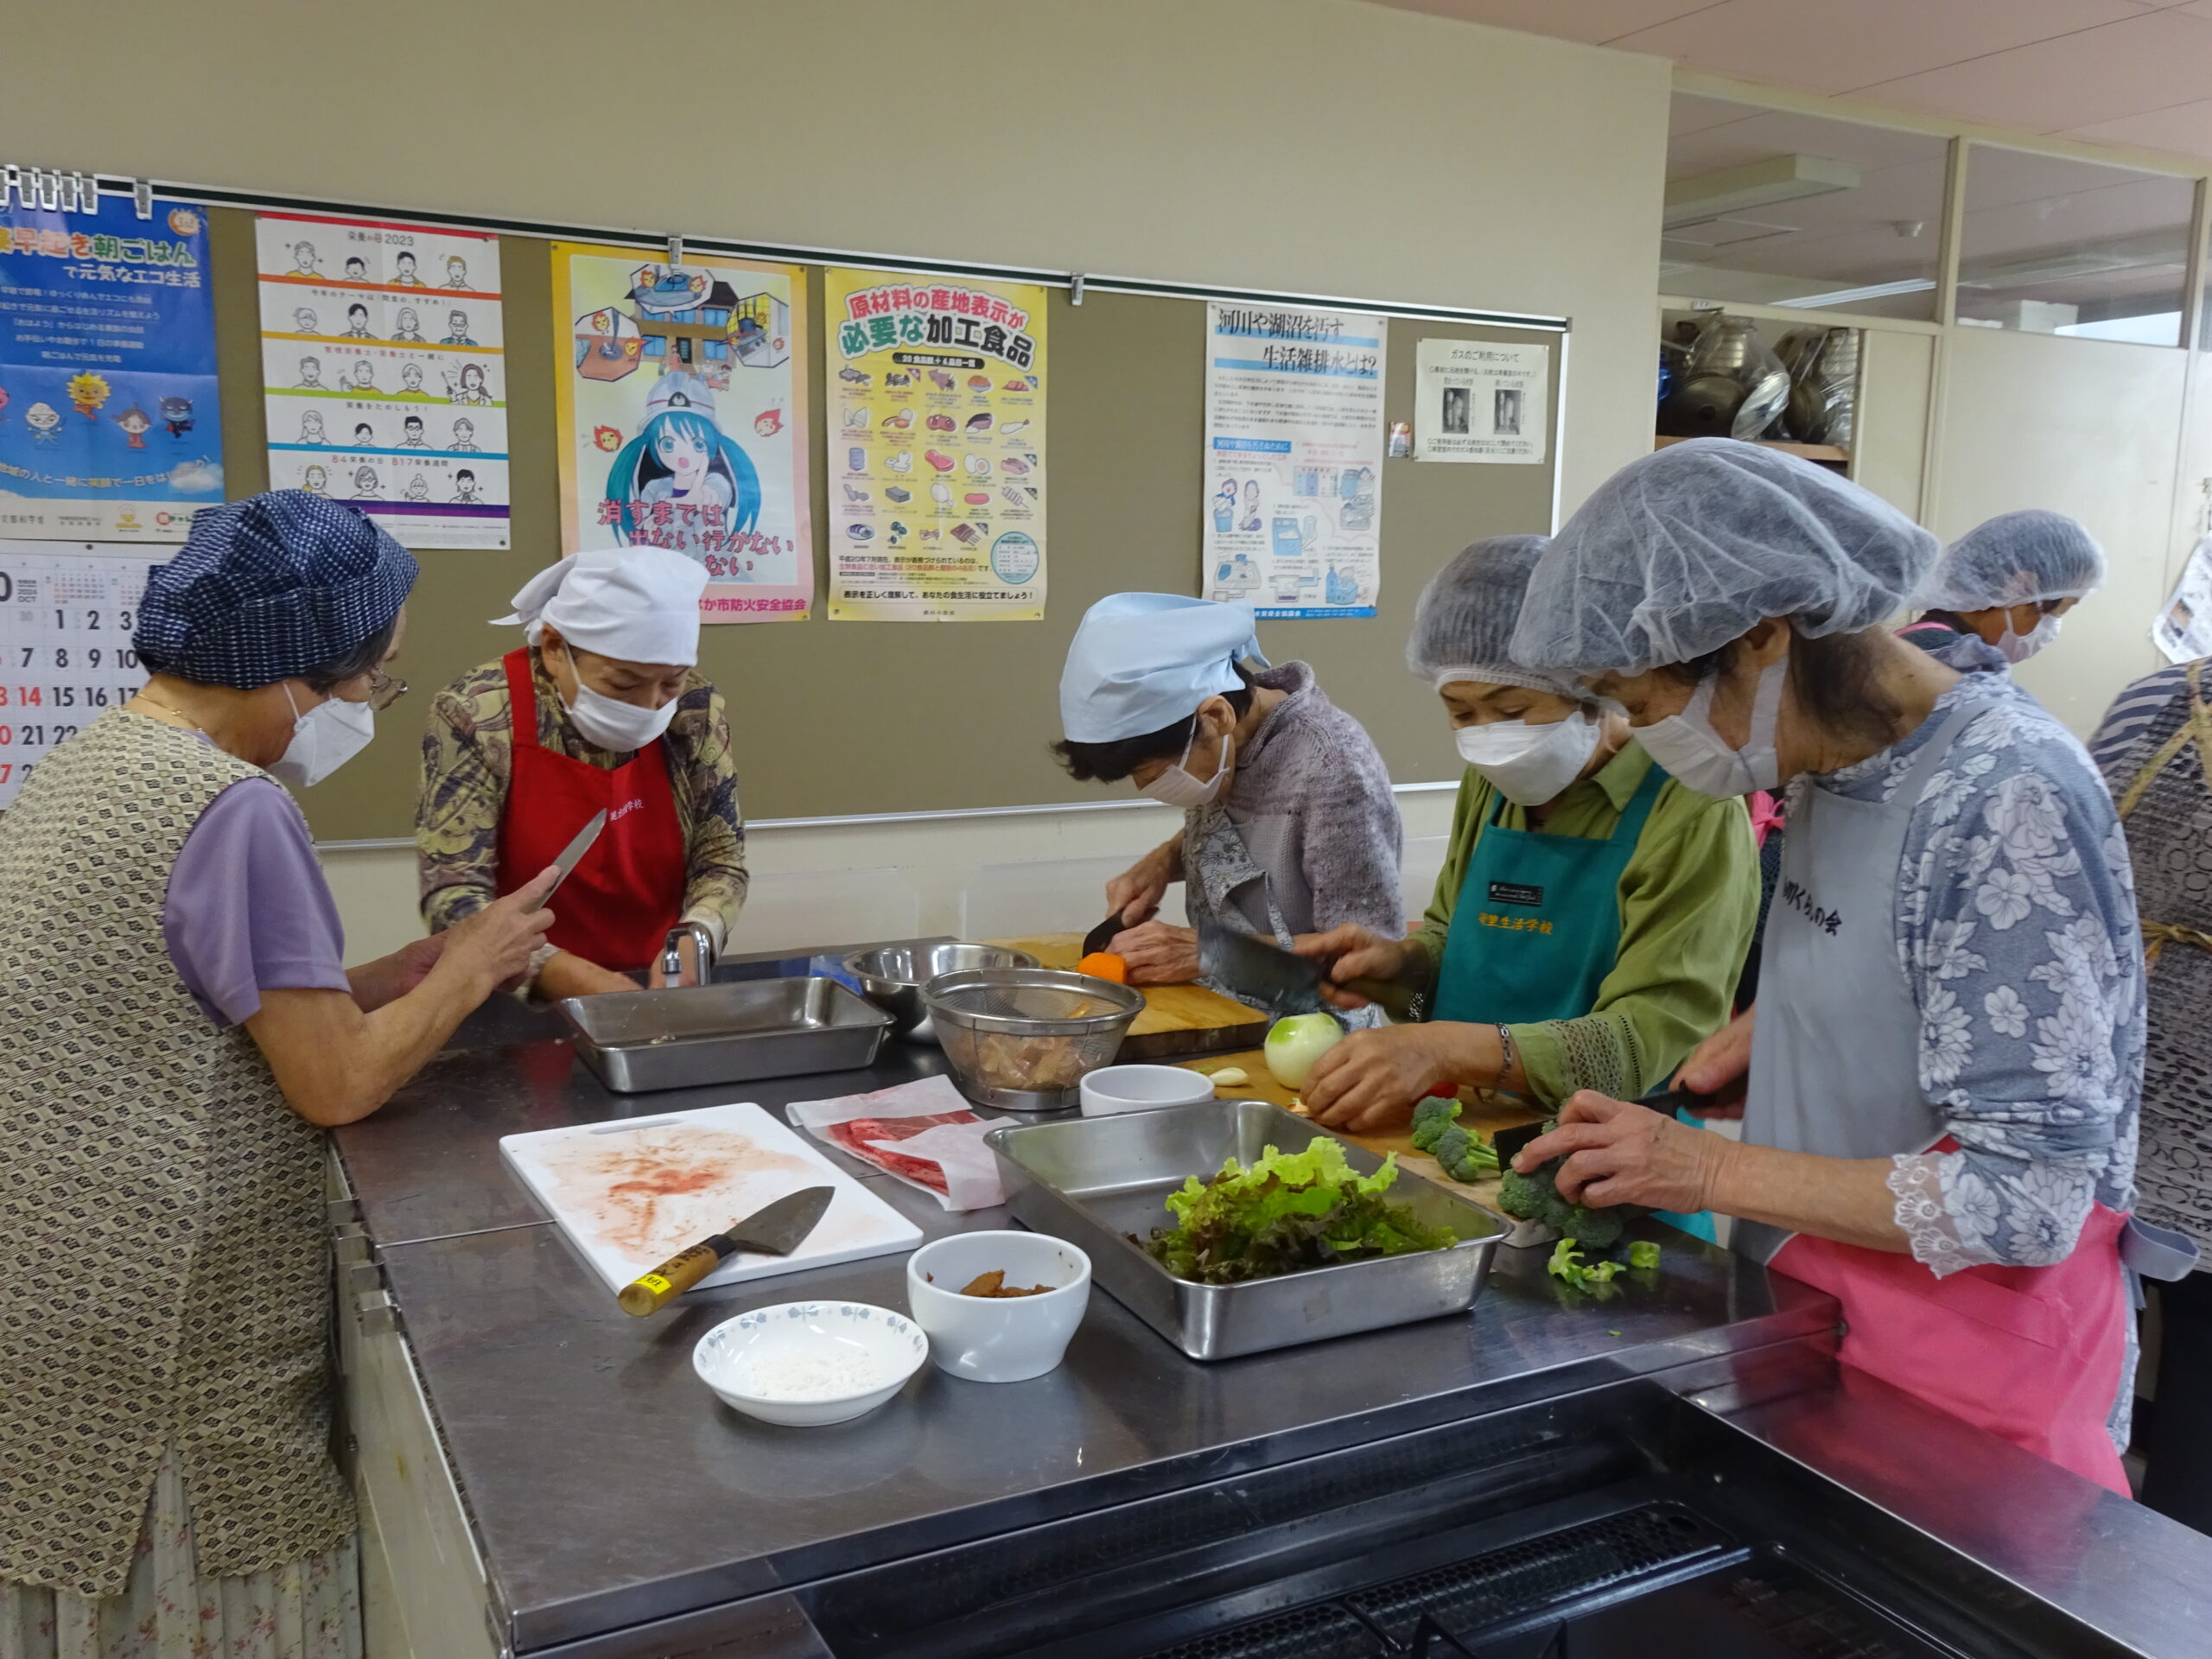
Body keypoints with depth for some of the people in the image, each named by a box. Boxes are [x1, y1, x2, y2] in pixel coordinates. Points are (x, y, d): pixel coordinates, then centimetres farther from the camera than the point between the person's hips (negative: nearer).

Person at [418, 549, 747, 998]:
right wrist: (573, 978, -28)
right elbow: (452, 893, -15)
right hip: (522, 1003, -2)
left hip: (657, 997, 2)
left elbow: (720, 861, 2)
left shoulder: (695, 710, -4)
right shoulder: (476, 715, -13)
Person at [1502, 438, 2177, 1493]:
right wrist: (1775, 1031, 1)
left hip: (1967, 1383, -8)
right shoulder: (1836, 762, 1)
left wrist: (1713, 1173, -22)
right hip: (1821, 1326, 8)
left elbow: (2027, 1197, -24)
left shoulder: (2005, 805, -25)